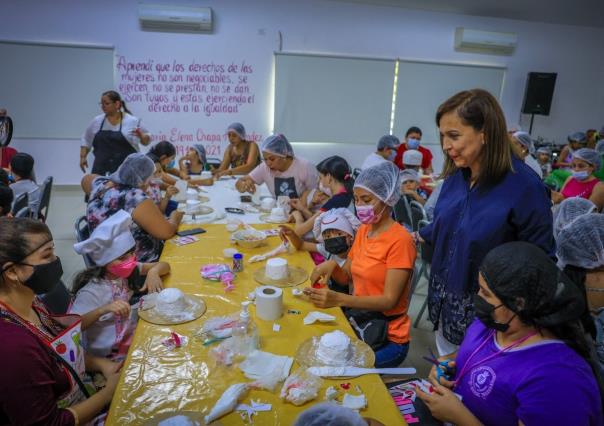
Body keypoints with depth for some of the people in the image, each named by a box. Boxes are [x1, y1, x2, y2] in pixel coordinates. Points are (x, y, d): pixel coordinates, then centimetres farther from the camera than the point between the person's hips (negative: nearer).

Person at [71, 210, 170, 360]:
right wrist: (103, 309, -43)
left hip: (132, 333, 6)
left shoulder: (127, 271, -6)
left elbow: (164, 265, -1)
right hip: (111, 355, -6)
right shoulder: (91, 292, -23)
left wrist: (153, 272, -22)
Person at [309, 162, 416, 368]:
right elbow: (350, 276, 13)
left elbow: (389, 300, -22)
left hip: (388, 337, -6)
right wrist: (332, 266, -10)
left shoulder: (400, 240, -18)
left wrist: (338, 299, -32)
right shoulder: (363, 230, 6)